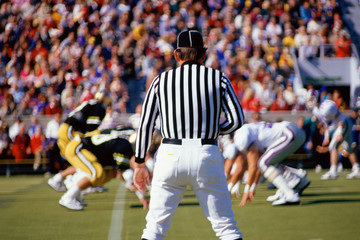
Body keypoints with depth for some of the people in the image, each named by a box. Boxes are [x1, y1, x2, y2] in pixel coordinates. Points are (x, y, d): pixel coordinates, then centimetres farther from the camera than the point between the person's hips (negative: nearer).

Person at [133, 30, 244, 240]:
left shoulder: (161, 80, 11)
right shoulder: (219, 78, 9)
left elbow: (146, 124, 9)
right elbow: (237, 120, 1)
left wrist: (139, 163, 14)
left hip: (171, 154, 1)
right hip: (207, 154, 0)